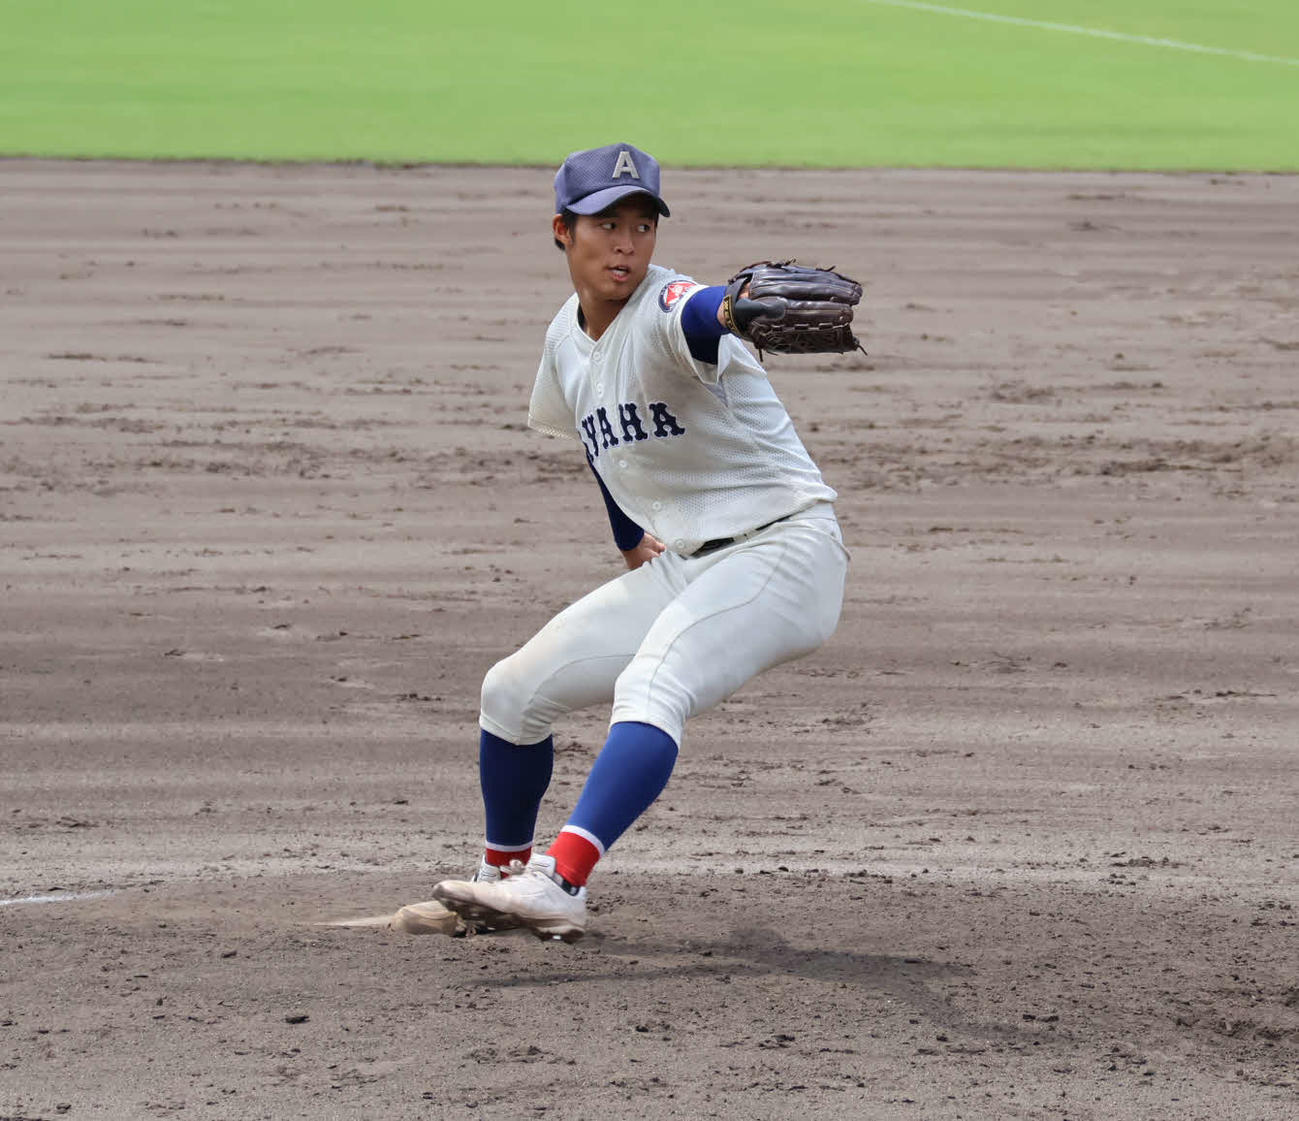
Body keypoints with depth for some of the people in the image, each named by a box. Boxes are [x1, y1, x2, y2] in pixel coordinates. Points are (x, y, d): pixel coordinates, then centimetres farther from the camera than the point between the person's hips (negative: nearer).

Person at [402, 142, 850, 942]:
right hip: (677, 567, 9)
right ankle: (503, 875, 31)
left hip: (781, 549, -9)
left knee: (650, 686, -33)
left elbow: (702, 314, -45)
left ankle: (561, 887, -44)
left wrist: (738, 309, -68)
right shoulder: (568, 337, 7)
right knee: (515, 691, 10)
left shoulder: (664, 311, -19)